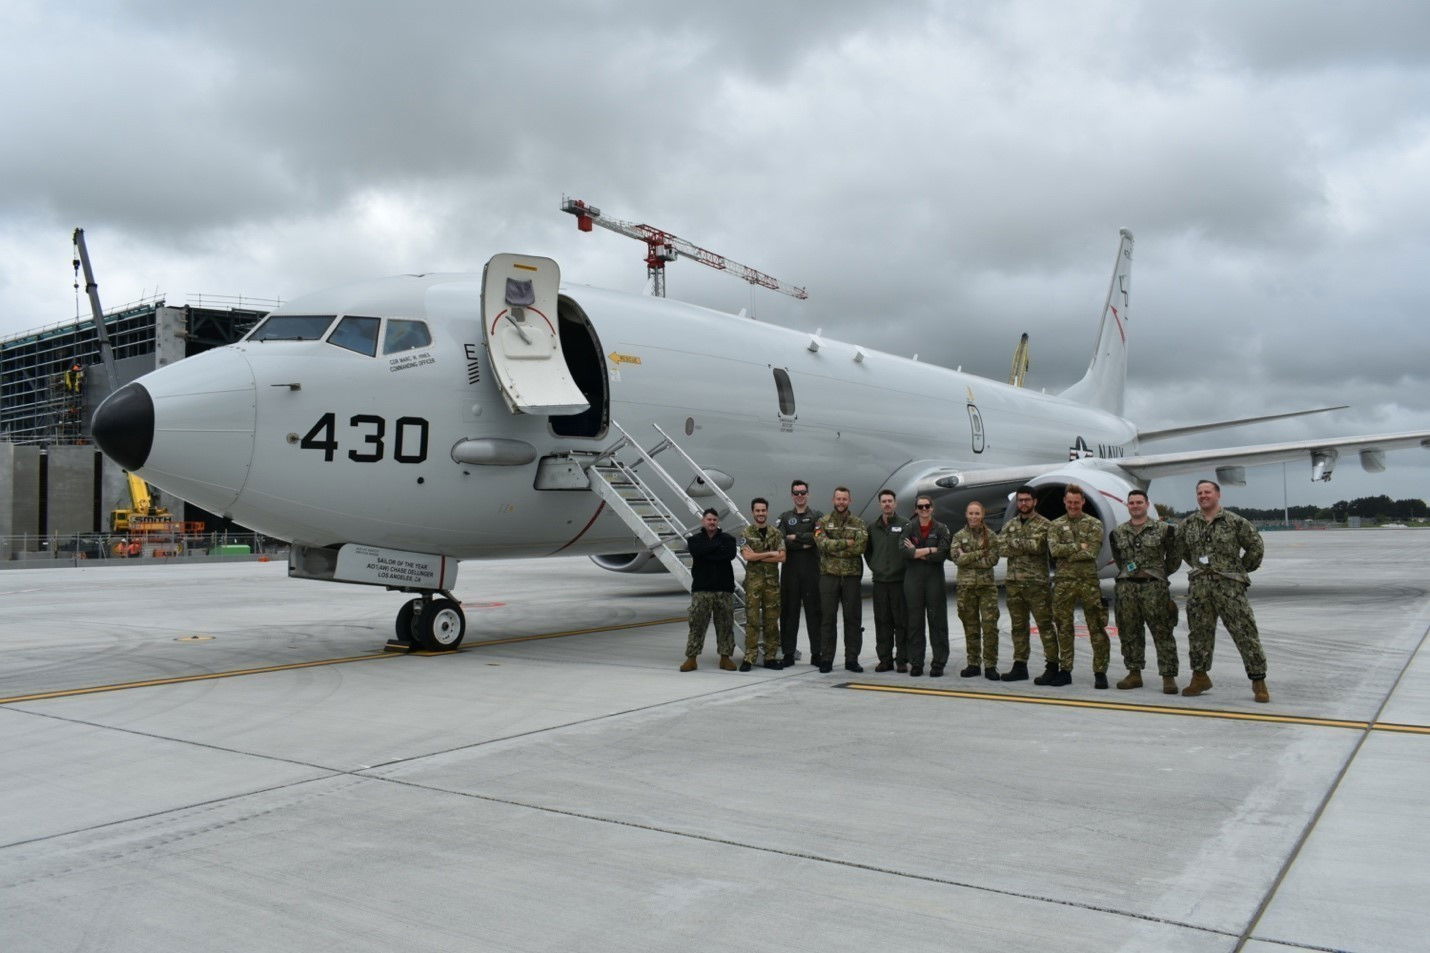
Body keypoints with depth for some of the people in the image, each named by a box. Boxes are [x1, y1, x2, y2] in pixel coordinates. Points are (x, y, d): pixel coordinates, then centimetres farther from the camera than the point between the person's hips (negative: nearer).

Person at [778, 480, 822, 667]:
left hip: (812, 571, -1)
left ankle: (816, 653, 4)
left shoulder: (817, 516, 9)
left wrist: (795, 537, -8)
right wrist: (804, 544, -11)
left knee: (814, 611, -1)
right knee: (789, 611, 2)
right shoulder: (785, 517, 13)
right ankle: (788, 653, 7)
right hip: (790, 570, 1)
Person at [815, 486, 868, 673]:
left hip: (852, 576, 1)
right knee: (827, 618, 2)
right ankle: (826, 660, 8)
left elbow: (860, 547, -10)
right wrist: (847, 543, -11)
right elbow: (824, 543, -12)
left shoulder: (859, 524, 7)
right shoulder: (823, 522, 6)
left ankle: (851, 660, 12)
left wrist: (834, 548, -11)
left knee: (853, 619, 4)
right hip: (829, 575, -1)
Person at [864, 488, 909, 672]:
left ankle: (902, 659, 7)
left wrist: (905, 568, -5)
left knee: (901, 621, 0)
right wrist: (874, 566, 10)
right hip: (880, 581, 4)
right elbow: (867, 550, 22)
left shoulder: (905, 525, -2)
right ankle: (885, 659, 13)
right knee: (882, 622, 6)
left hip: (899, 580, -4)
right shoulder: (872, 527, 11)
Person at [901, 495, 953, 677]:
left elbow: (942, 555, -10)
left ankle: (938, 663, 6)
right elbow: (905, 551, -10)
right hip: (913, 579, 1)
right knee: (915, 622, 4)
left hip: (935, 579, -1)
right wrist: (931, 550, -12)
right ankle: (916, 663, 10)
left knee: (937, 621, 0)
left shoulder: (941, 529, 3)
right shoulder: (909, 527, 5)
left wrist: (917, 552, -8)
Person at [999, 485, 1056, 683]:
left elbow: (1036, 545, -19)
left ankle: (1052, 666, -2)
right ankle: (1019, 666, 16)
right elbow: (1001, 548, 0)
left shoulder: (1044, 524, -2)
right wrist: (1026, 546, -11)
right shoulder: (1010, 525, 14)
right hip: (1014, 583, 6)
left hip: (1037, 583, -6)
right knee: (1018, 626, 10)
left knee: (1045, 625, -5)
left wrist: (1014, 542, -9)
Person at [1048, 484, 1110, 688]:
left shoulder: (1094, 524, 4)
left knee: (1097, 629, -1)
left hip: (1089, 581, -2)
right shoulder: (1056, 525, 9)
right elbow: (1054, 550, -8)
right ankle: (1065, 671, 15)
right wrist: (1078, 546, -12)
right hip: (1064, 582, 2)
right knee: (1063, 628, 7)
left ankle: (1100, 673, 5)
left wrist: (1066, 553, -9)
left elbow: (1092, 552, -11)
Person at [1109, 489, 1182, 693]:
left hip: (1154, 587, -4)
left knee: (1162, 632, -3)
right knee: (1129, 633, 8)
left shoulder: (1162, 529, 0)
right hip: (1126, 587, 4)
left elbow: (1174, 558, 8)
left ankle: (1168, 677, 1)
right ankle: (1134, 674, 18)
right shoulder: (1118, 532, 10)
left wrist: (1158, 574, 11)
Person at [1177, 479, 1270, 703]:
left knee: (1245, 632, -5)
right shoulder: (1188, 524, 9)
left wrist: (1241, 569, 9)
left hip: (1229, 585, -4)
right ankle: (1199, 677, 21)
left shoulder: (1235, 522, -3)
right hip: (1198, 586, 4)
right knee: (1199, 632, 9)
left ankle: (1258, 680, 2)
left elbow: (1256, 547, 5)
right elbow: (1182, 549, 25)